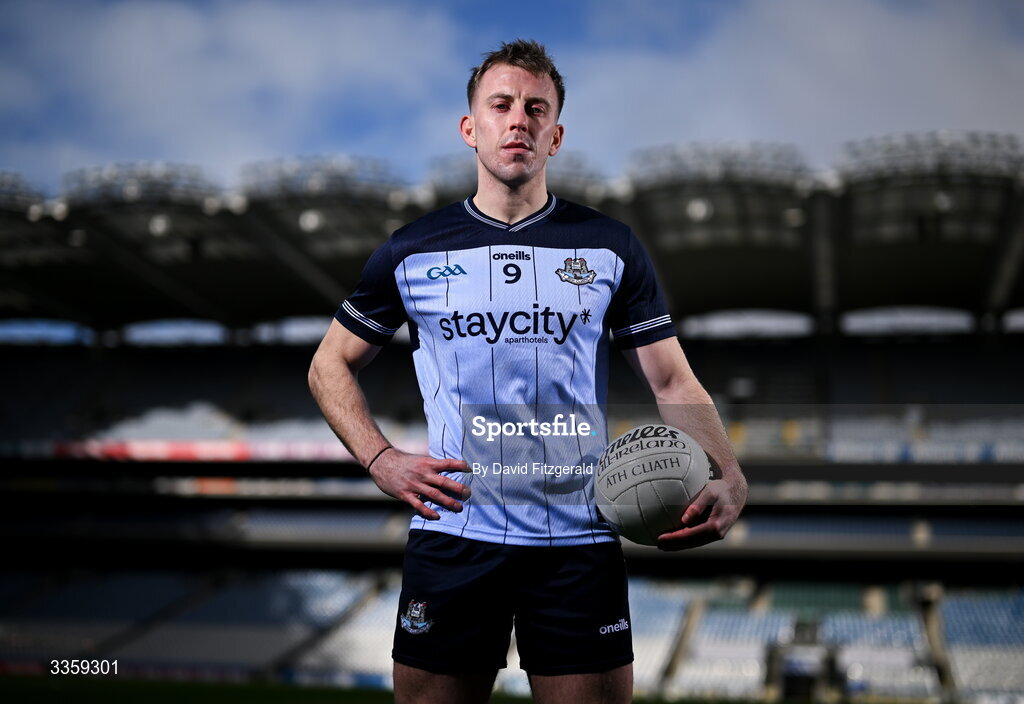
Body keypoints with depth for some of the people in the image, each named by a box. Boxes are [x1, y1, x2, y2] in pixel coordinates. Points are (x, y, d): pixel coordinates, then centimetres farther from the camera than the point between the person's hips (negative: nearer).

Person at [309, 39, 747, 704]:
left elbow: (674, 382, 3)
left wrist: (729, 480, -15)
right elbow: (331, 365, 13)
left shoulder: (612, 247, 4)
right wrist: (381, 460, -3)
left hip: (579, 542, 0)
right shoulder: (413, 250, 4)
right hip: (451, 536, 0)